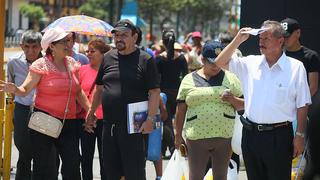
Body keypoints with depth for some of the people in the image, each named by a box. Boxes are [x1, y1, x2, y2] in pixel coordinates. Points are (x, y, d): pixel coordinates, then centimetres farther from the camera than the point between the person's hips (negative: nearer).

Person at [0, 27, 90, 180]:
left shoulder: (72, 63, 11)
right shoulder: (41, 65, -6)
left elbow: (78, 92, 19)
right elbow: (25, 90, -10)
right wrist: (14, 89, -31)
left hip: (69, 122, 5)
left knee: (73, 165, 3)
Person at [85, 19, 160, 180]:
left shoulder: (145, 60, -3)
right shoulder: (108, 58, 13)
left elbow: (154, 92, -8)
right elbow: (99, 88, 22)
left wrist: (150, 119, -16)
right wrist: (91, 112, 21)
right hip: (108, 126, 6)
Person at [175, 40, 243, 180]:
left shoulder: (230, 78, 6)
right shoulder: (189, 80, 6)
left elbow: (243, 104, 7)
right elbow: (181, 111, 8)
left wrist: (232, 100, -14)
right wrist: (178, 135, 7)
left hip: (224, 136, 1)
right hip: (196, 137, 0)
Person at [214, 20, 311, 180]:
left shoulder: (295, 67, -3)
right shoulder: (250, 63, 7)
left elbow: (302, 105, -2)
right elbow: (221, 63, 10)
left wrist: (299, 135, -5)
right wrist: (238, 40, 0)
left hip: (279, 136, -4)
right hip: (251, 134, 4)